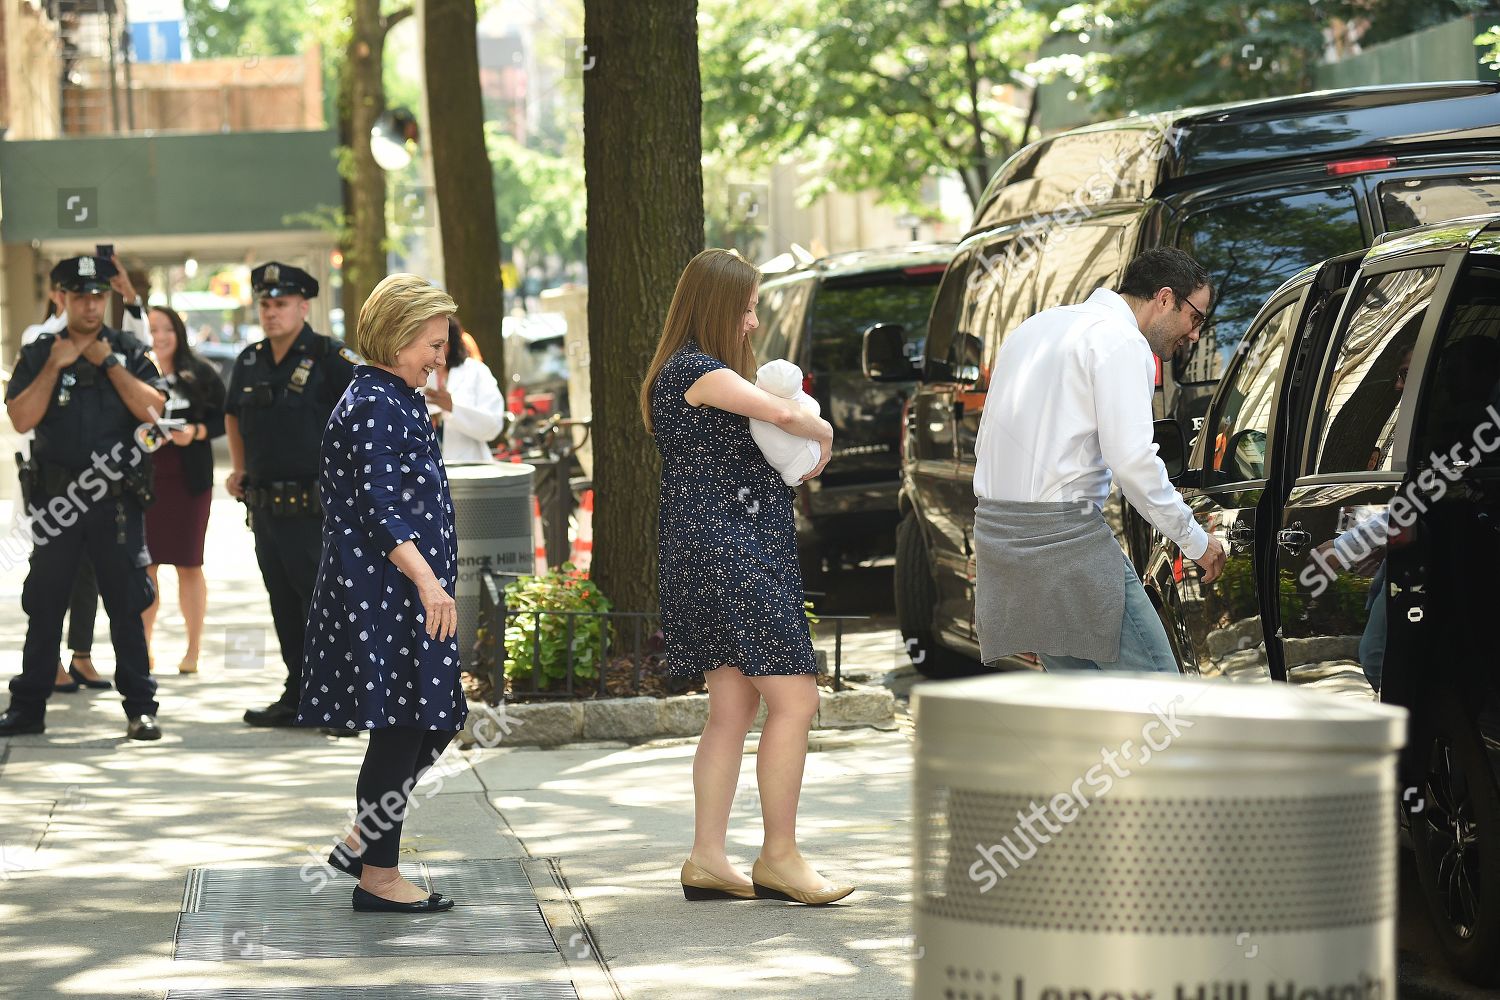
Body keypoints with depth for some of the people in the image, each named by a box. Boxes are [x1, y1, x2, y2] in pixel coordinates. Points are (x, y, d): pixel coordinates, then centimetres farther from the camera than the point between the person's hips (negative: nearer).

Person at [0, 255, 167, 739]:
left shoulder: (130, 352, 6)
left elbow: (150, 408, -9)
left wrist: (107, 362, -9)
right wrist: (56, 365, -9)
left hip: (117, 500, -1)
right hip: (56, 500, 1)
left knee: (126, 605, 0)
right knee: (44, 605, 6)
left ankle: (140, 708, 5)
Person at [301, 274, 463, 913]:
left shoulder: (394, 400, 16)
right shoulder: (373, 407, -15)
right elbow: (379, 511, -22)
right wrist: (427, 580, -27)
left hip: (405, 593, 11)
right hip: (382, 591, -11)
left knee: (433, 722, 12)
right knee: (403, 729, -5)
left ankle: (362, 844, 21)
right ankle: (378, 876, 2)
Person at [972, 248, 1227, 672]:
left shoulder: (1039, 325, 22)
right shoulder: (1120, 339, -7)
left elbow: (986, 445, 23)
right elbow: (1131, 459, -16)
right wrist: (1195, 540, -5)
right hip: (1064, 534, -9)